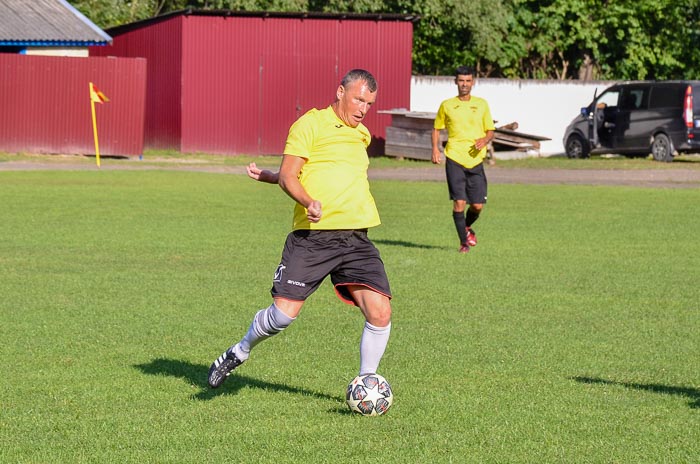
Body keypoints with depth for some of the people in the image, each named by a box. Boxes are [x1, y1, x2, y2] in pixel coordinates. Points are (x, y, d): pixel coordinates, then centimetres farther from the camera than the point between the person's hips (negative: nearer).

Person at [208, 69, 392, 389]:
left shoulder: (362, 135, 21)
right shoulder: (311, 124, -1)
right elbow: (289, 176, -5)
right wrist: (309, 202, -25)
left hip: (355, 239, 5)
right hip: (311, 236, -5)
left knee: (380, 313, -10)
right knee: (284, 313, -10)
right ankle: (240, 352, 20)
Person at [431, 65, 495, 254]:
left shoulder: (481, 104, 8)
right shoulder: (447, 105, 7)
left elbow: (490, 130, 12)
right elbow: (436, 129, 16)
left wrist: (485, 140, -11)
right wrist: (435, 148, 0)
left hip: (476, 160, 1)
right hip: (455, 159, -1)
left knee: (477, 205, 0)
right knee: (459, 201, -12)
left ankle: (467, 227, 32)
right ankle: (463, 241, 2)